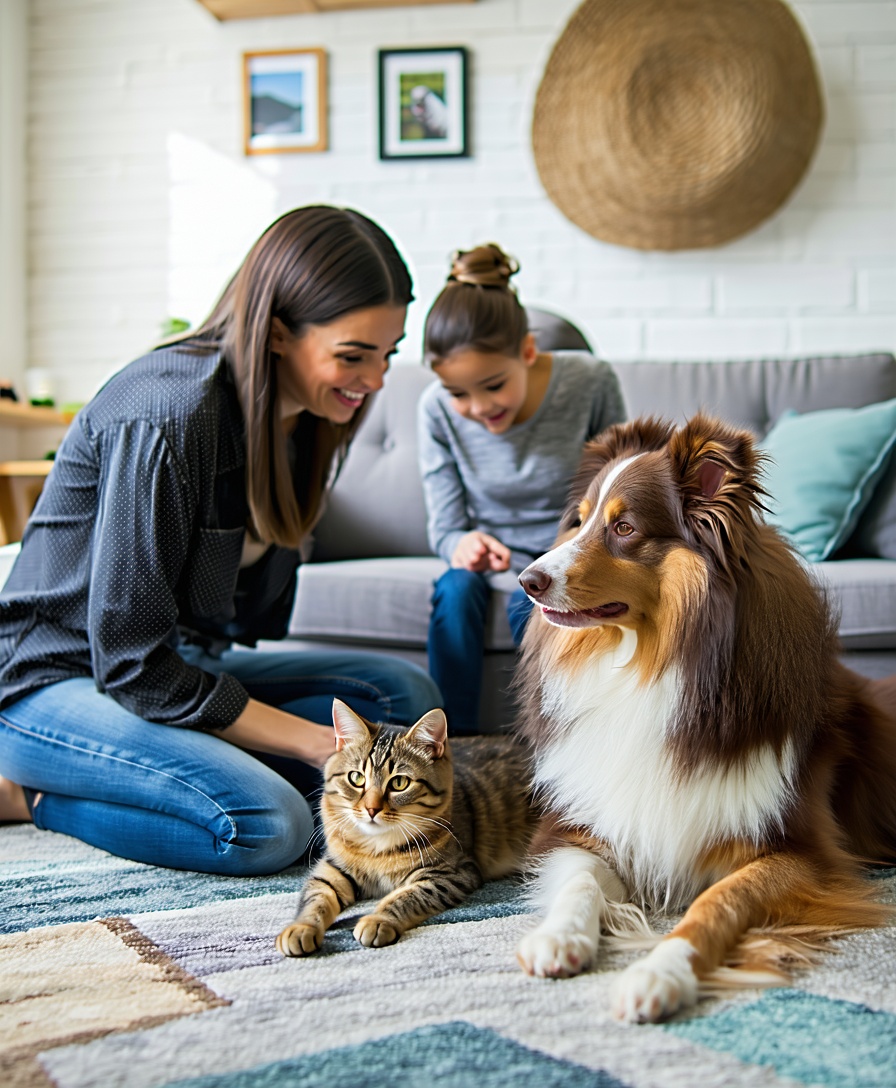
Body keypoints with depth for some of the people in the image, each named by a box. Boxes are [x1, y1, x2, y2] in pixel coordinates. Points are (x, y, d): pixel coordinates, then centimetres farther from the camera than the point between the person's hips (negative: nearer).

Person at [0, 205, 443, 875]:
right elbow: (131, 663, -24)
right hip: (60, 679, -9)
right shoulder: (169, 417, -27)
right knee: (268, 825, -29)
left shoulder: (301, 414, 0)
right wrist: (317, 743, -21)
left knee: (406, 694, -5)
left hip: (185, 664, 9)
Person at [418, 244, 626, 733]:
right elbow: (444, 529, -8)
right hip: (494, 554, 2)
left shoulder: (591, 383, -18)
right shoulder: (437, 411, -14)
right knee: (455, 590, -30)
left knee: (532, 602, -33)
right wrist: (464, 545, -32)